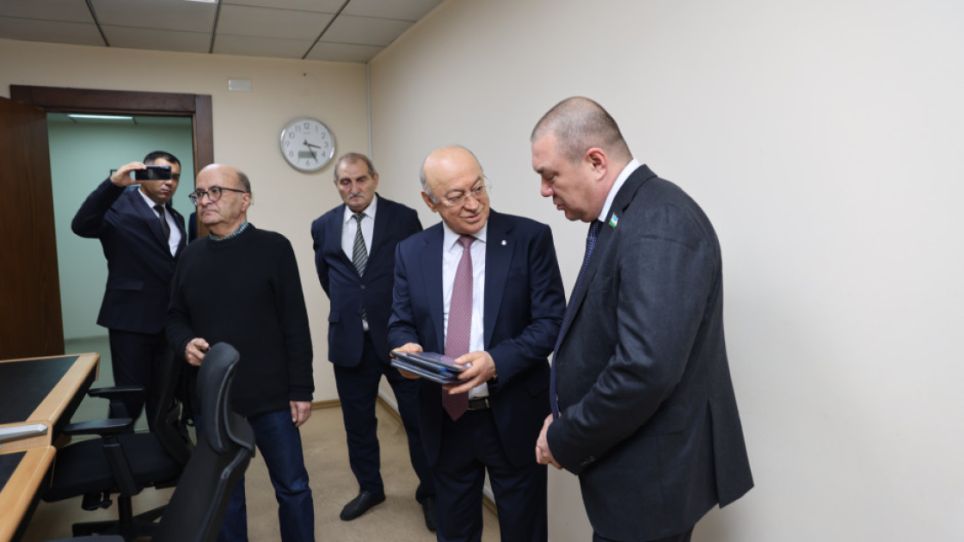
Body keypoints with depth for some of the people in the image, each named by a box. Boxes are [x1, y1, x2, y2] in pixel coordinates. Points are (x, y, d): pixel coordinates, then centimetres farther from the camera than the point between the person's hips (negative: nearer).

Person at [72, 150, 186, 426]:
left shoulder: (176, 218, 14)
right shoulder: (121, 206, -7)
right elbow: (82, 225, -25)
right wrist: (113, 183, -36)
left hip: (170, 320, 6)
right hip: (132, 319, -6)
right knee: (131, 397, 0)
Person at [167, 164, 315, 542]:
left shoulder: (273, 247, -6)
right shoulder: (190, 256, 7)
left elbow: (295, 323, -7)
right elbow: (175, 317, 15)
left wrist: (301, 390, -8)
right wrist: (185, 343, -9)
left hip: (271, 395, -3)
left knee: (292, 487, 9)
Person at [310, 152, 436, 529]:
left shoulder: (404, 218, -6)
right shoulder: (323, 226, 4)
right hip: (349, 340, 3)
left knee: (419, 420, 6)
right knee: (358, 421, 16)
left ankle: (430, 492, 25)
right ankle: (369, 488, 36)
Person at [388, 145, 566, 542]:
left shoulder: (531, 238, -9)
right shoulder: (412, 251, 2)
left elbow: (551, 320, -12)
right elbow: (400, 323, 6)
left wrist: (496, 361, -26)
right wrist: (407, 347, -17)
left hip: (514, 416, -2)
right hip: (445, 419, 3)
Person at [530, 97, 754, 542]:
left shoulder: (658, 224, -24)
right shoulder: (625, 216, 6)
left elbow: (646, 369, -30)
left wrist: (565, 441, -16)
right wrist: (566, 419, 3)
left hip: (653, 475, -9)